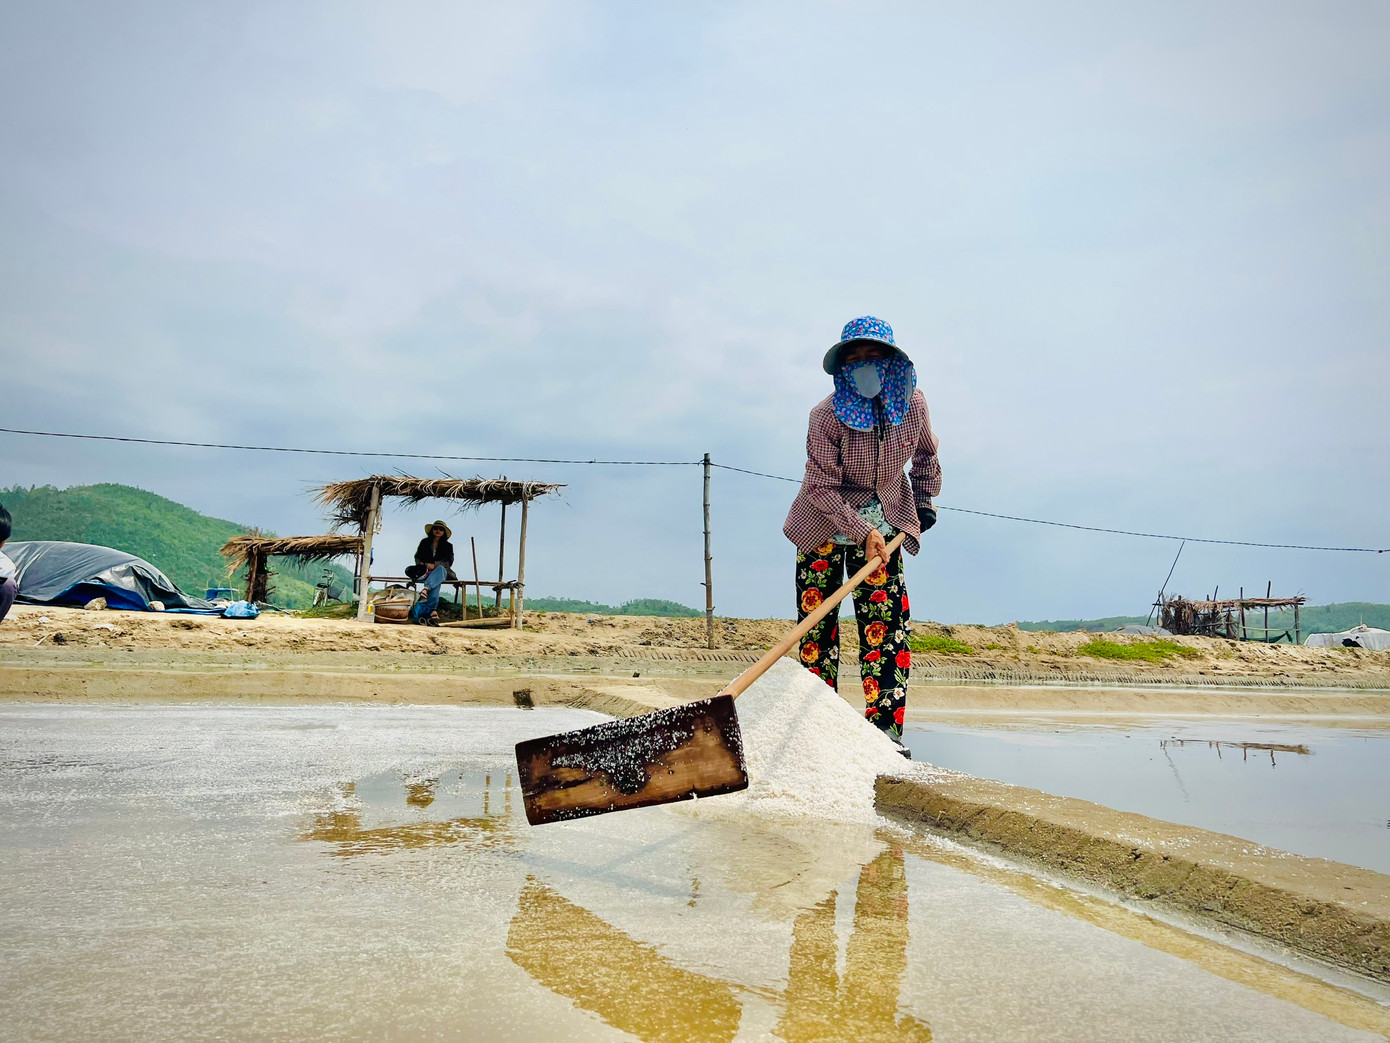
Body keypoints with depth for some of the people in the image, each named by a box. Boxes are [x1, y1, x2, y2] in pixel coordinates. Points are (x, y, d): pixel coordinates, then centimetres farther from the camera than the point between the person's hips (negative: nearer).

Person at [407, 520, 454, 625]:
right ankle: (432, 611, -57)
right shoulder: (424, 542, 21)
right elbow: (417, 557, 14)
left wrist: (434, 565, -16)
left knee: (440, 569, -41)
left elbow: (448, 562, 2)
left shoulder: (448, 546, 17)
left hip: (441, 571, 0)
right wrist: (423, 565, -10)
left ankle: (426, 589, -66)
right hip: (425, 571, 0)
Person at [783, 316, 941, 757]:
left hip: (884, 522, 3)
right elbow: (822, 488, -19)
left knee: (886, 624, -6)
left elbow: (925, 454, 13)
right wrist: (863, 532, -23)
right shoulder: (827, 416, -21)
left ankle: (885, 729, -3)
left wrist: (924, 503, 15)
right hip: (826, 523, -2)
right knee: (816, 622, -2)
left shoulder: (913, 404, -9)